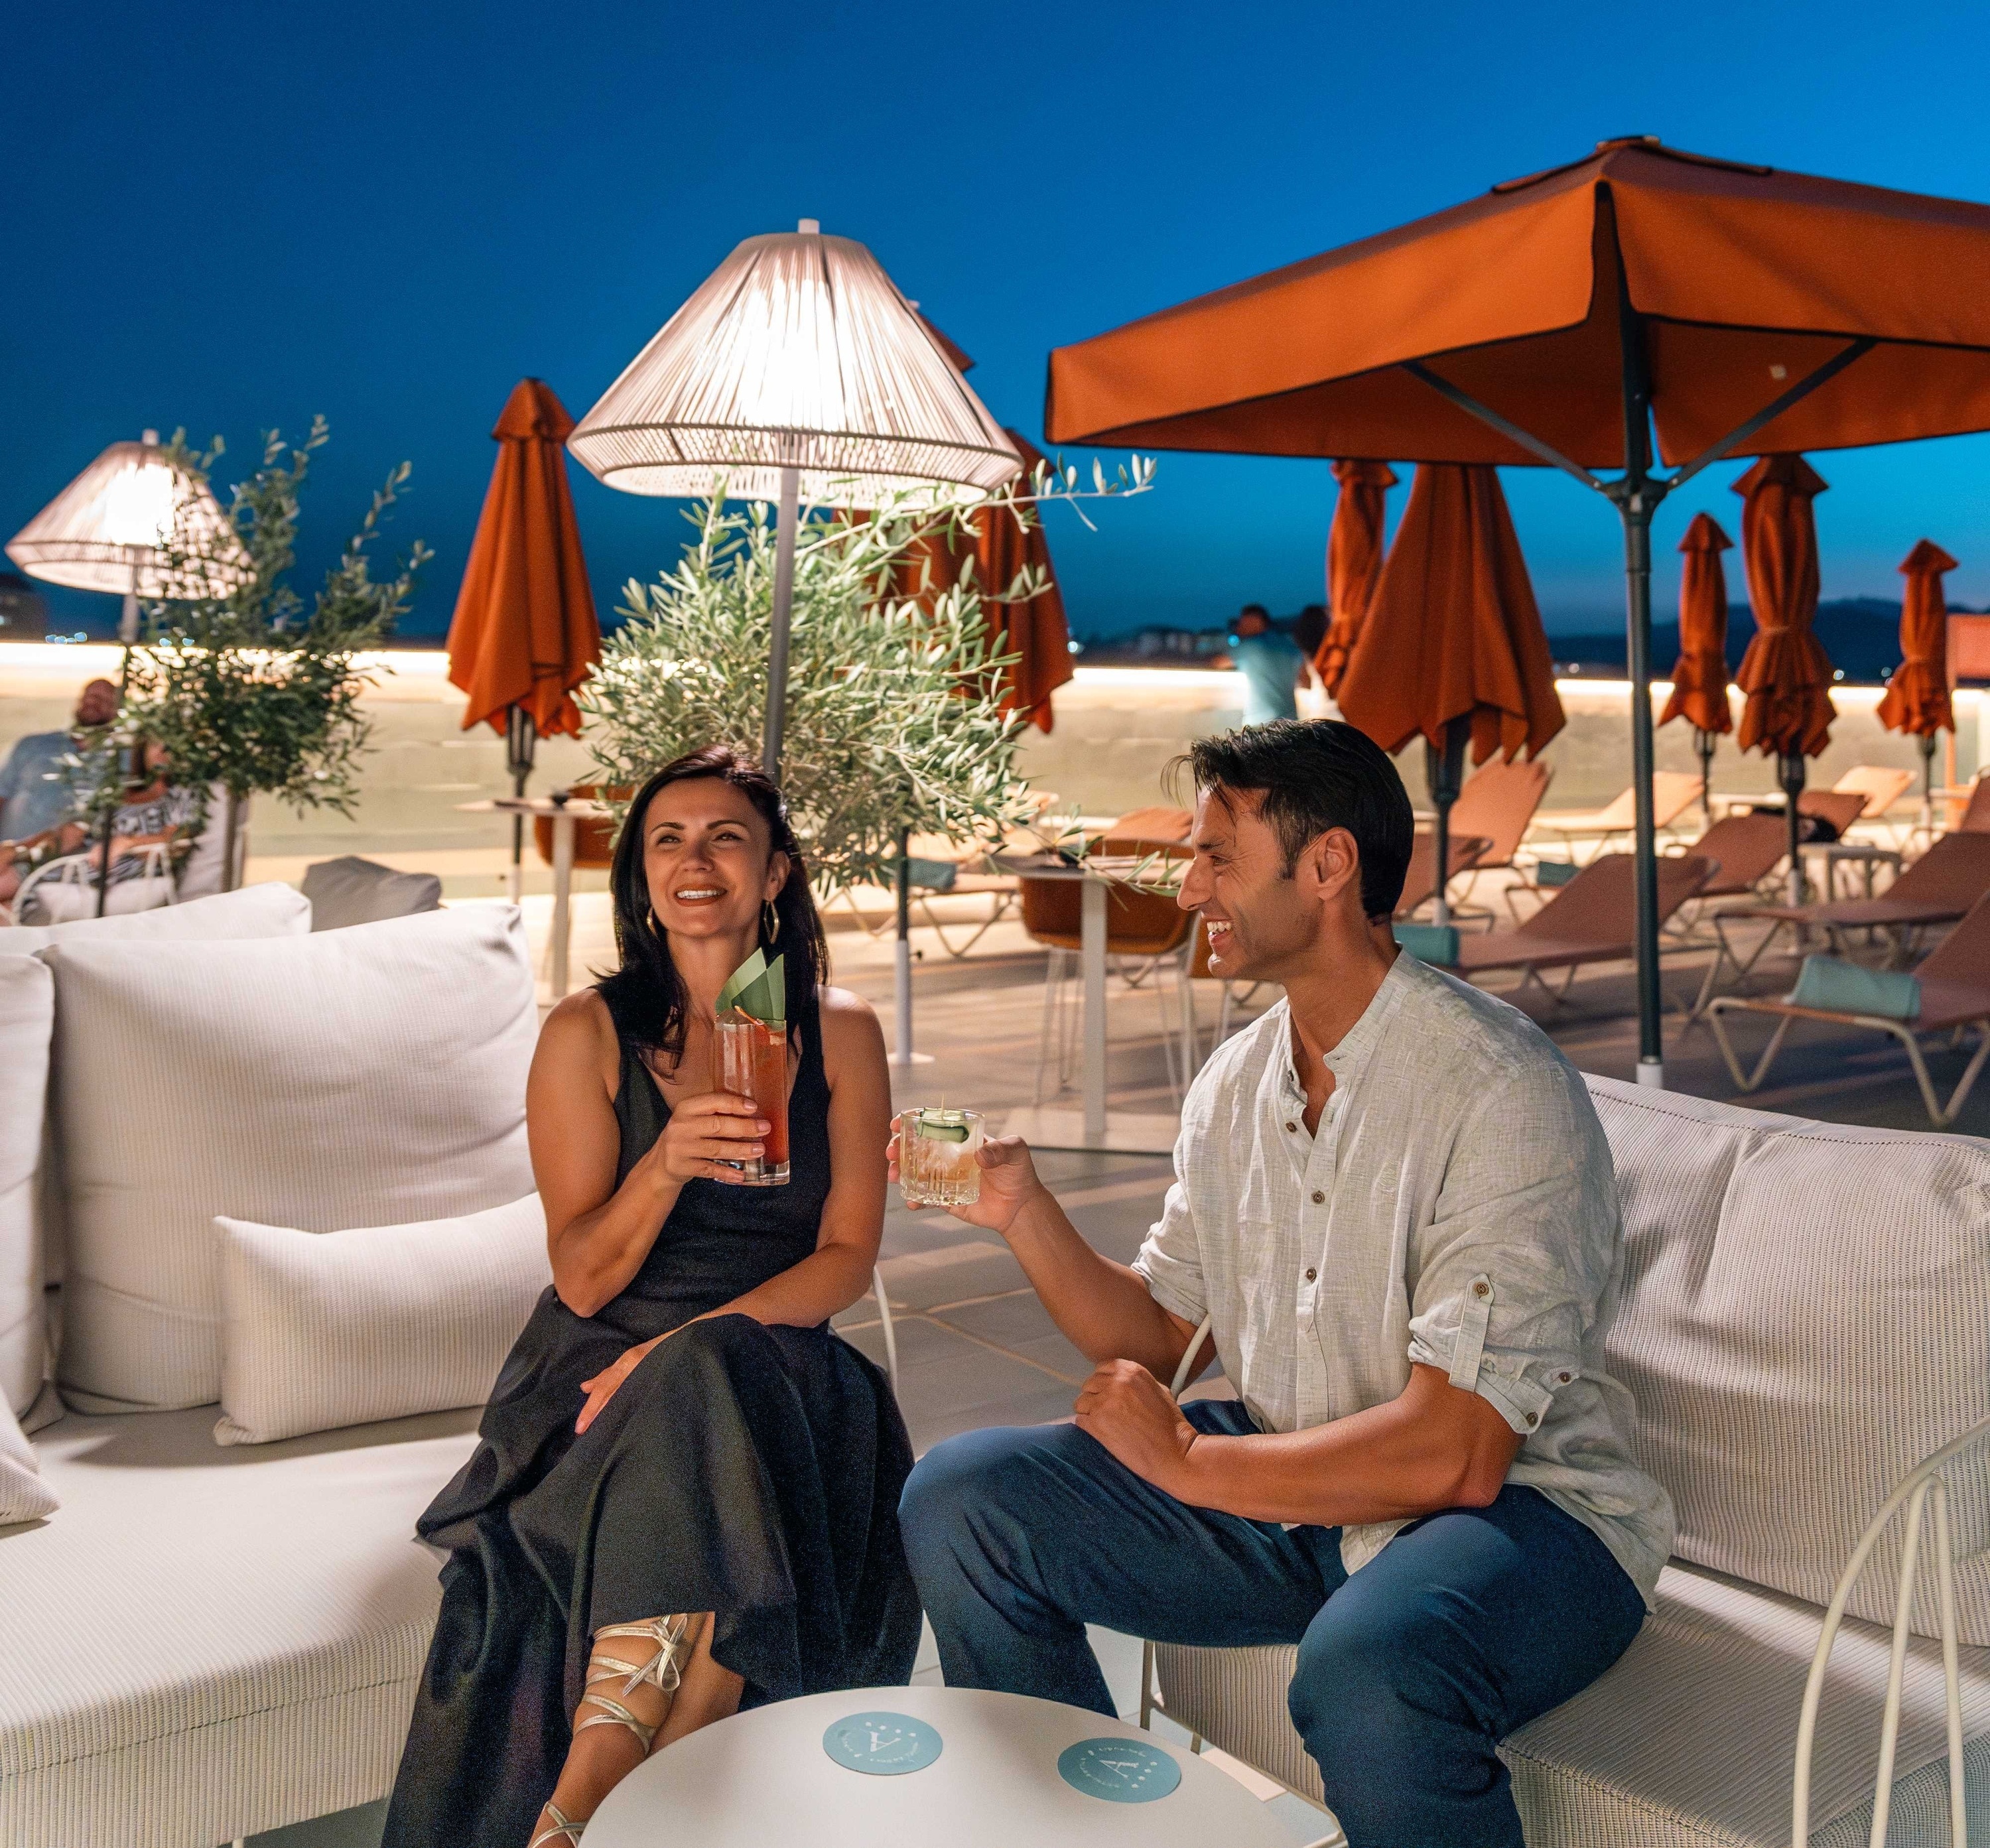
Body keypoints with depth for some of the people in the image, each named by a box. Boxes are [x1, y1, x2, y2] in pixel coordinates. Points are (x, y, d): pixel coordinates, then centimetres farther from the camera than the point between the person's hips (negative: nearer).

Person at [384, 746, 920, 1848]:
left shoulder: (841, 1034, 6)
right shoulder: (587, 1034, 1)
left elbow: (845, 1259, 1)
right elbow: (583, 1279, -3)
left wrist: (700, 1339, -14)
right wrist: (666, 1166, -23)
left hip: (775, 1364, 1)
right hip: (606, 1368, -1)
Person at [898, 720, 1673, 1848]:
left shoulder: (1501, 1091, -21)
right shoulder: (1235, 1085, 5)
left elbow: (1450, 1456, -25)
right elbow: (1155, 1335, 11)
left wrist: (1185, 1461, -16)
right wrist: (1027, 1214, -5)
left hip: (1517, 1503, -7)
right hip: (1291, 1486, 7)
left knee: (1368, 1669, -40)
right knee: (960, 1501, -1)